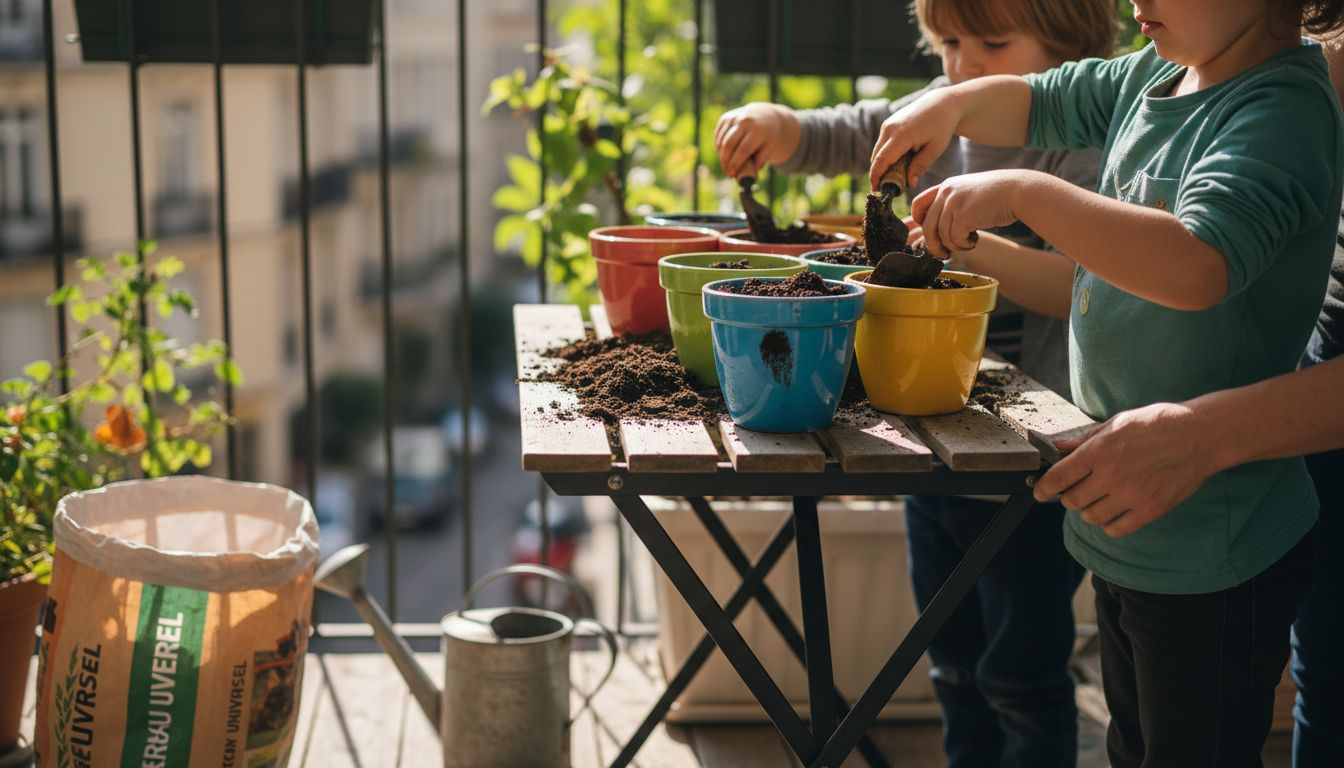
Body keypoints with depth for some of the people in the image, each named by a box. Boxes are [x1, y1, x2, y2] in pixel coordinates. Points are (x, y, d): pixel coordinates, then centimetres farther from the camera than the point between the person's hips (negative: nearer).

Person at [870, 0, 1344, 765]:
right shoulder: (1156, 77, 4)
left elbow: (1197, 265, -38)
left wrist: (1022, 193, -31)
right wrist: (951, 104, 0)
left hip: (1210, 555, -9)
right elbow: (1039, 104, 20)